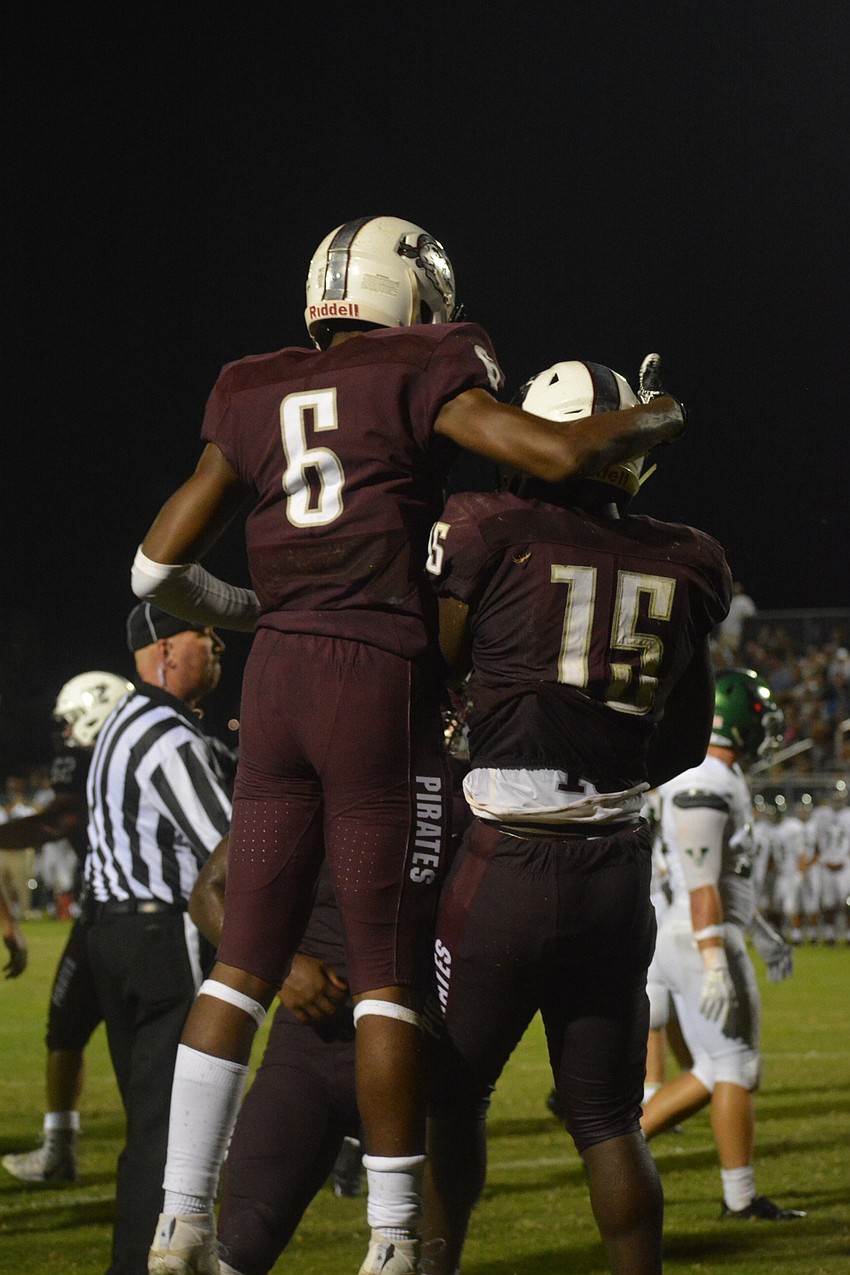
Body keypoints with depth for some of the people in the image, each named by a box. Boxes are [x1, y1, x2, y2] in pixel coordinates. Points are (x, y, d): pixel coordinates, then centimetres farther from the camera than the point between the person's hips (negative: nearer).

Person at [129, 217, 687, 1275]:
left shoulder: (253, 402, 15)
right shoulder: (422, 381, 0)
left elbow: (156, 567, 14)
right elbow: (559, 453, -12)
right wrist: (655, 420, 8)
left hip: (278, 676, 5)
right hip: (382, 679, -5)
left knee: (244, 962, 9)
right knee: (388, 974, 0)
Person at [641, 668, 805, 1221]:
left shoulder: (719, 780, 15)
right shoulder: (704, 787, -17)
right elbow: (701, 885, -22)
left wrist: (762, 932, 30)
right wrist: (716, 967, -24)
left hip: (695, 941, 10)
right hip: (705, 941, -10)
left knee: (714, 1072, 14)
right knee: (737, 1067, -3)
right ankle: (741, 1198, 4)